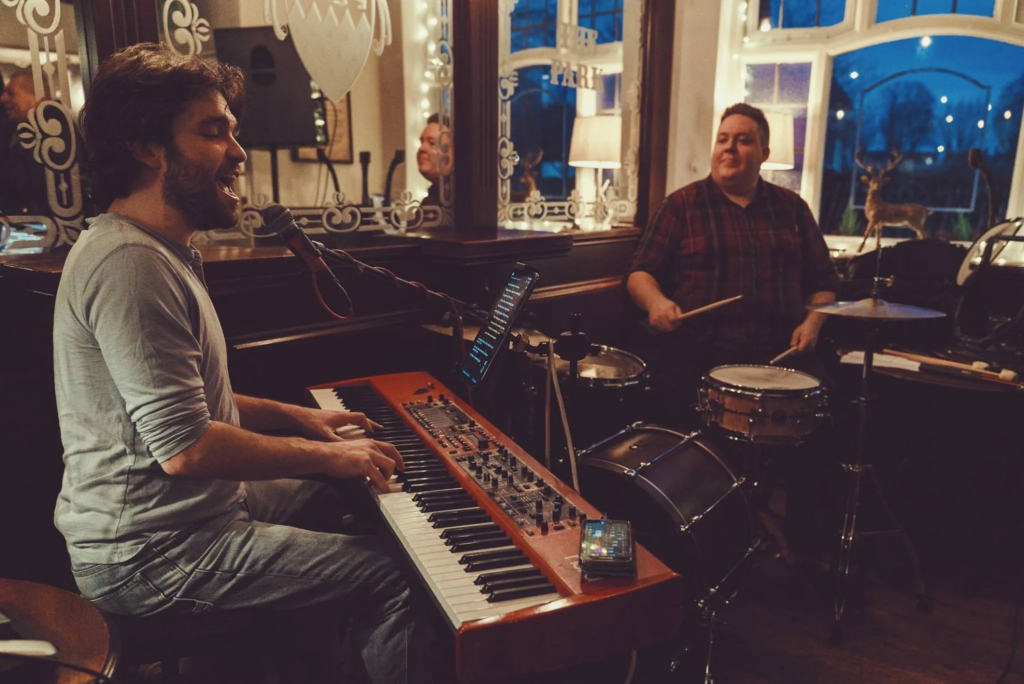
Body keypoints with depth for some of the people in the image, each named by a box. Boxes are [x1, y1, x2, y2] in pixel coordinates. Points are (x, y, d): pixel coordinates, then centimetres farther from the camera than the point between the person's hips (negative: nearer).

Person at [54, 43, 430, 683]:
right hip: (148, 557, -11)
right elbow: (185, 449, -28)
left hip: (180, 507, 11)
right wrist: (329, 455, -18)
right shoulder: (129, 264, -24)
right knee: (391, 575, -13)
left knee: (335, 500, 23)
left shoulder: (161, 250, 11)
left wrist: (292, 415, 10)